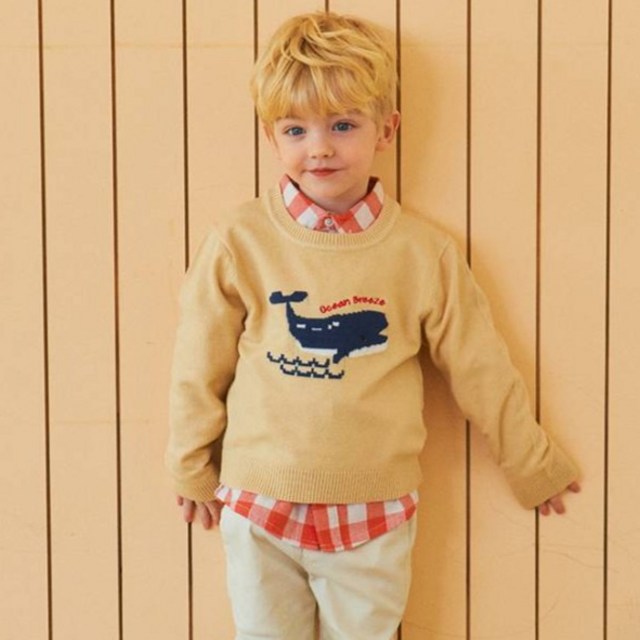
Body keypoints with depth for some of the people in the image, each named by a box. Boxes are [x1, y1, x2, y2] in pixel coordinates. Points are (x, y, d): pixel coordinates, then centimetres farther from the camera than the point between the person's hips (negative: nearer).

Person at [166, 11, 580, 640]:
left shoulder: (423, 252, -6)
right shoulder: (237, 241, -8)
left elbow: (481, 368, 3)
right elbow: (200, 368, 1)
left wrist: (534, 467, 12)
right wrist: (193, 471, 9)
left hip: (375, 513, 0)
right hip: (259, 508, 0)